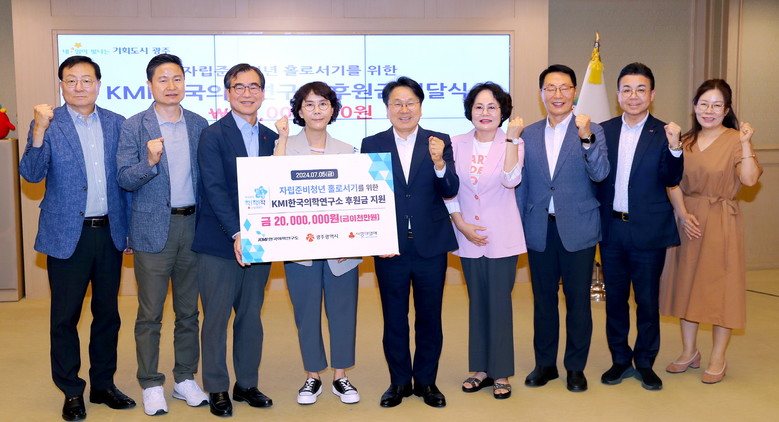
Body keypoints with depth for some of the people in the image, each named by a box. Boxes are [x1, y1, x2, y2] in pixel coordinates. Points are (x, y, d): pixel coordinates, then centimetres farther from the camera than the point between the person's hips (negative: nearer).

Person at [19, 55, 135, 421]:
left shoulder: (117, 124, 6)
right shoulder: (48, 124, -2)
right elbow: (31, 174, -13)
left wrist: (130, 228, 6)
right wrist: (39, 131, -27)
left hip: (110, 231, 3)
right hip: (67, 235, -3)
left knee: (107, 313, 12)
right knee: (65, 317, 5)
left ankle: (103, 384, 27)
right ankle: (72, 393, 20)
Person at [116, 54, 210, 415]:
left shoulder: (199, 125, 7)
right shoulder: (134, 127, -2)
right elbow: (125, 179, -7)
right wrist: (150, 162, -26)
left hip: (193, 225, 3)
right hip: (153, 229, -3)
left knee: (189, 311, 12)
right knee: (150, 314, 3)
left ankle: (186, 379, 25)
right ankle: (151, 385, 16)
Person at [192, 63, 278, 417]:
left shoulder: (270, 138, 10)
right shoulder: (213, 136, -6)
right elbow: (215, 189, -14)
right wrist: (237, 233, -23)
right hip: (219, 244, -4)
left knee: (251, 317, 13)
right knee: (216, 318, 5)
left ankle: (247, 384, 26)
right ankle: (217, 389, 19)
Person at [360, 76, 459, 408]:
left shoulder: (439, 142, 0)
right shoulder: (372, 144, 1)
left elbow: (450, 191, -10)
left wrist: (439, 162, -29)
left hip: (431, 245, 0)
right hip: (390, 247, 0)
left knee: (430, 317, 11)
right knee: (394, 318, 11)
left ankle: (426, 380, 27)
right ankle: (399, 381, 27)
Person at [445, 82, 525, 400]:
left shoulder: (513, 144, -4)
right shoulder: (457, 144, 3)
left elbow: (511, 180, -22)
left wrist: (511, 138, -25)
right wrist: (461, 224, -5)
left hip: (502, 237, -3)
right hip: (468, 236, 3)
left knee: (499, 302, 1)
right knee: (477, 302, 12)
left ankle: (501, 373, 13)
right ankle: (481, 369, 23)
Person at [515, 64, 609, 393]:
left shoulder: (591, 131, -2)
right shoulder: (528, 135, 6)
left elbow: (600, 174, -16)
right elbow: (521, 184, 9)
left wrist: (587, 139, -30)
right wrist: (516, 228, 7)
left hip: (578, 230, -2)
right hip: (539, 230, 3)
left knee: (578, 301, 7)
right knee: (543, 299, 13)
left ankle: (576, 367, 22)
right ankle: (545, 364, 27)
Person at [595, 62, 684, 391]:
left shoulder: (663, 134, -3)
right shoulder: (604, 131, 4)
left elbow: (671, 180, -13)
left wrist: (675, 147, -28)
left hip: (648, 231, -2)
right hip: (612, 229, 2)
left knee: (647, 300, 8)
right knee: (615, 298, 13)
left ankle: (645, 362, 25)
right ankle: (620, 360, 28)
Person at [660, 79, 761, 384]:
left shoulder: (735, 140, -6)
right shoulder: (686, 141, 9)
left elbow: (750, 180, -19)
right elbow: (675, 184, 5)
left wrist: (745, 143, -22)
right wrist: (683, 214, -8)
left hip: (721, 222, -5)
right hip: (689, 222, 5)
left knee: (720, 288, 2)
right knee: (687, 284, 11)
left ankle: (718, 360, 17)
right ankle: (689, 352, 27)